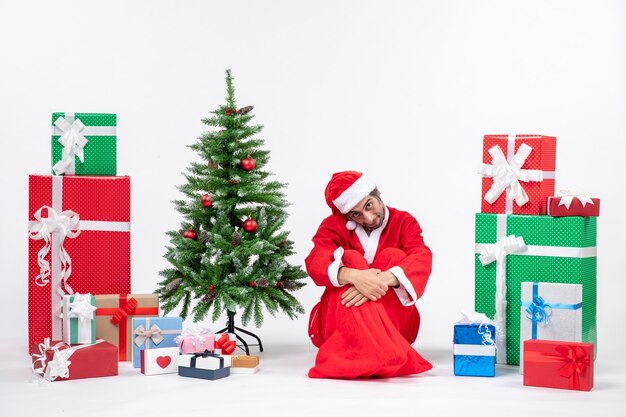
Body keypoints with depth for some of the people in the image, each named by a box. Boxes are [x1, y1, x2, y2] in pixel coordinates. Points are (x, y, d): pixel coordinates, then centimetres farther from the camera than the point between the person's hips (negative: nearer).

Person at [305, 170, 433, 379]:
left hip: (393, 322, 0)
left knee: (392, 256, -20)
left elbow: (422, 258, -19)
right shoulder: (334, 225, 2)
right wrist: (354, 276, -41)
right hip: (340, 321, 0)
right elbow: (315, 263, -19)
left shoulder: (403, 222, 2)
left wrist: (384, 279, -40)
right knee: (350, 258, -23)